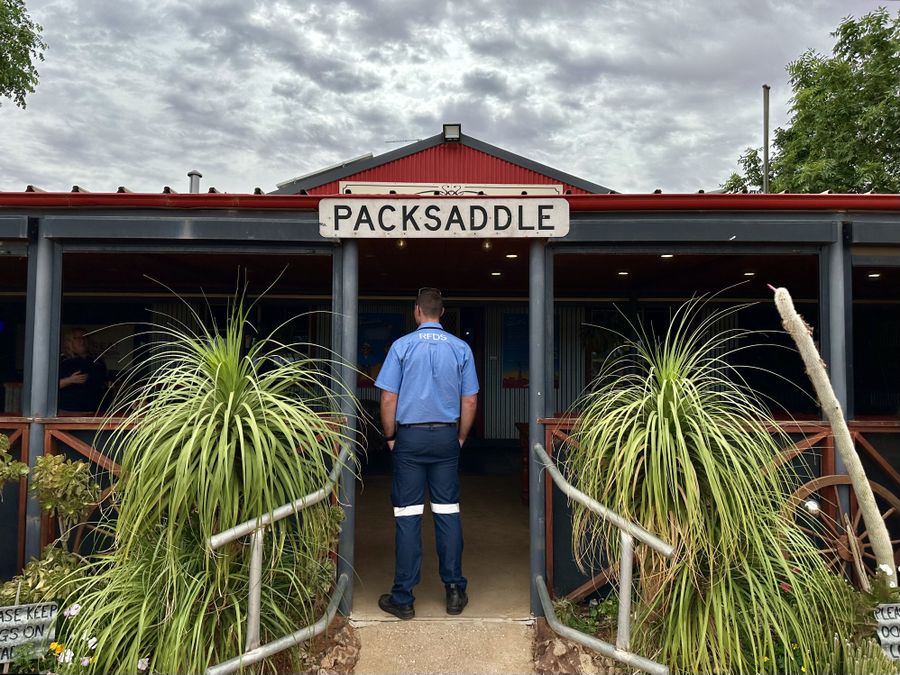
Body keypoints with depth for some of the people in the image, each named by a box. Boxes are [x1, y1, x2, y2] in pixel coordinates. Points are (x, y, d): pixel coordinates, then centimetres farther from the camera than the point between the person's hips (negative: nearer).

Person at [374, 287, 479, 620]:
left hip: (410, 437, -2)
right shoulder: (461, 348, 2)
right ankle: (455, 591, 14)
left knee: (408, 515, 1)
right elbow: (470, 401, 3)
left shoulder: (402, 346, -4)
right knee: (448, 512, 9)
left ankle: (403, 598, 7)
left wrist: (390, 437, 6)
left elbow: (388, 399, -6)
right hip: (446, 437, 2)